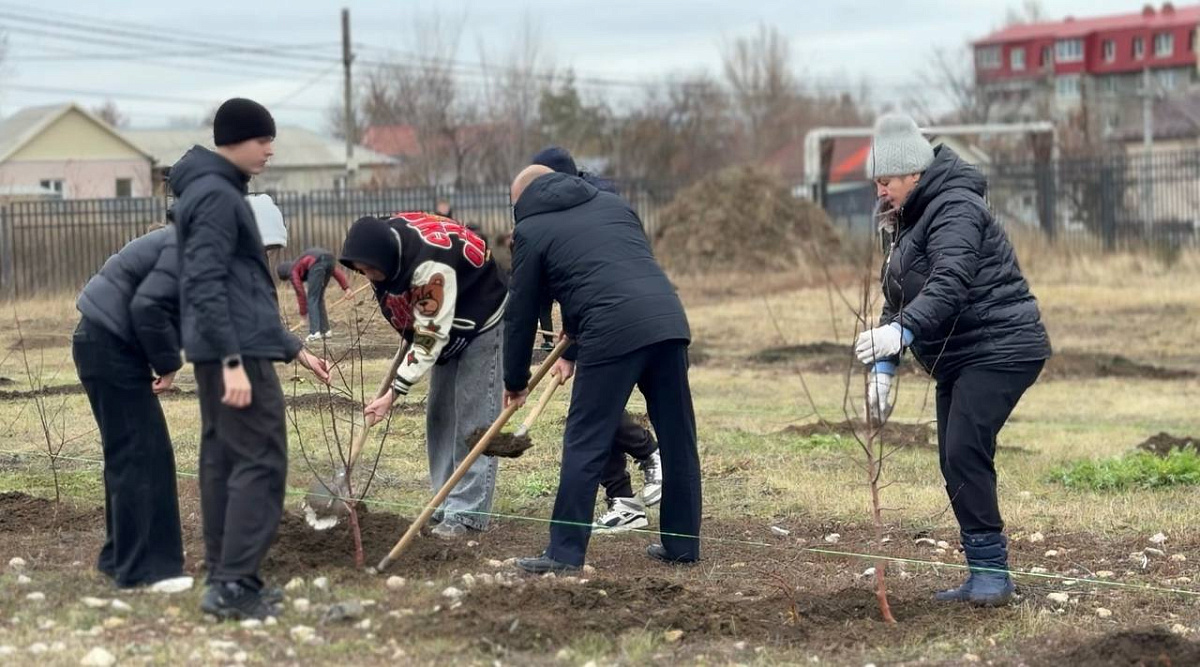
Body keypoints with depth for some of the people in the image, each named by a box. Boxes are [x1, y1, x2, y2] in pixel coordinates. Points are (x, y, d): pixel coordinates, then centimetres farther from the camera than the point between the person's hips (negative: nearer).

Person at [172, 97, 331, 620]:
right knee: (260, 462, -9)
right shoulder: (217, 195, -12)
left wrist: (293, 348, 23)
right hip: (236, 352, -10)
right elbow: (206, 285, -20)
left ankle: (224, 575, 15)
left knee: (222, 461, 11)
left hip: (220, 352, 10)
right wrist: (233, 360, -24)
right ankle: (232, 584, -11)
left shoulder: (218, 192, 19)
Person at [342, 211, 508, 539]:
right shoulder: (385, 238, -13)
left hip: (481, 319, -9)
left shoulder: (429, 265, -38)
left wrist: (394, 393, -29)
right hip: (444, 322, 9)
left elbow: (431, 336, -31)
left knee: (472, 416, -10)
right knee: (439, 413, 8)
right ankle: (447, 505, 12)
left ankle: (467, 512, -10)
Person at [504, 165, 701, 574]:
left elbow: (521, 313, 14)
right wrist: (575, 351, 37)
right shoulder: (612, 204, 28)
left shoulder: (531, 230, 11)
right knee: (678, 441, 13)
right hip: (668, 321, 6)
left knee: (585, 446, 0)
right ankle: (682, 544, 21)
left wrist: (515, 382, 28)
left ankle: (565, 554, 1)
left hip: (613, 335, -6)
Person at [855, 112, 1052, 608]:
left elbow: (950, 284, -32)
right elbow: (898, 301, 17)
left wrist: (903, 331, -45)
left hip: (1000, 348, -10)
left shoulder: (955, 209, -15)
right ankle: (983, 576, 13)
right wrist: (883, 366, 4)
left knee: (964, 453, -20)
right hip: (958, 361, 11)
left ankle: (991, 569, -15)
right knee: (955, 463, 8)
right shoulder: (909, 222, 17)